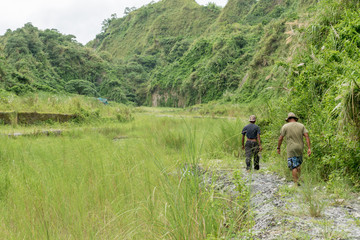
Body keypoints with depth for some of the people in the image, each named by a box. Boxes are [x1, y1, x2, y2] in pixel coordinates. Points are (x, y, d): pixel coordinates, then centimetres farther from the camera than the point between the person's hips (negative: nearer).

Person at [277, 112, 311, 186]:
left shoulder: (285, 126, -2)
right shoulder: (301, 126, 5)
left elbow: (280, 138, -2)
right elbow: (307, 136, -4)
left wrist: (278, 148, 10)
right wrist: (309, 148, -7)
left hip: (291, 149, -4)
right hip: (300, 148, 4)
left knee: (293, 167, -2)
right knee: (298, 164, 21)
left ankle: (296, 183, -5)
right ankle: (298, 180, 16)